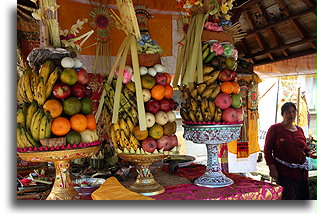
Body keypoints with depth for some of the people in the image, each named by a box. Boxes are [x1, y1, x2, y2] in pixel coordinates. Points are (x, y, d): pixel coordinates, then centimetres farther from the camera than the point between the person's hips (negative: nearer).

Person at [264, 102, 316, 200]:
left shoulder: (299, 130, 13)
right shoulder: (275, 128, -4)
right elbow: (267, 149, -6)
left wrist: (309, 152, 1)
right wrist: (272, 167, -13)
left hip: (301, 172, 6)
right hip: (283, 172, -6)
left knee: (301, 199, 10)